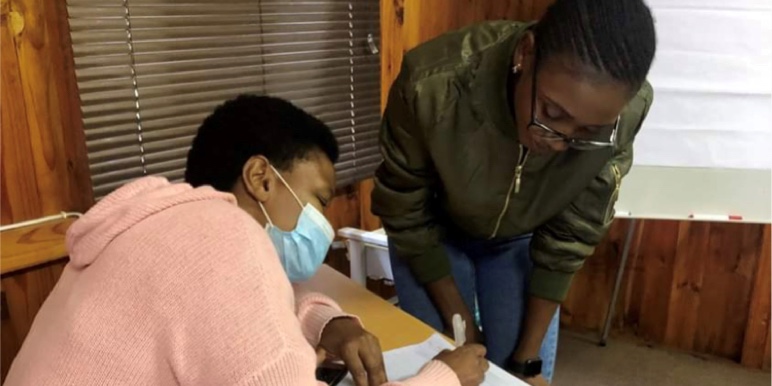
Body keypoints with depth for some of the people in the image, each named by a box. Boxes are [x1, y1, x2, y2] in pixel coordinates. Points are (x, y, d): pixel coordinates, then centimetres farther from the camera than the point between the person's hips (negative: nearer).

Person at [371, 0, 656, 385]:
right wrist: (461, 324, -11)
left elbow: (570, 237, -16)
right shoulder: (433, 85, -36)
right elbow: (405, 215, -19)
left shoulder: (625, 112, -30)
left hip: (523, 239, 2)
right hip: (433, 233, -1)